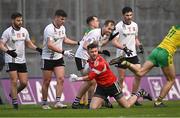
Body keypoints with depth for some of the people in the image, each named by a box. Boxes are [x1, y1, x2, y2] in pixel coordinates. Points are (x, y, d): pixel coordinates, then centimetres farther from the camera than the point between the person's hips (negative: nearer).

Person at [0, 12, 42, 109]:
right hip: (11, 60, -5)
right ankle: (14, 101, -2)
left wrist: (37, 49, 3)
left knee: (24, 82, 1)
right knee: (14, 81, -10)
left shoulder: (24, 31, 8)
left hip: (22, 60, 5)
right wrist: (8, 51, -30)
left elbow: (28, 43, 20)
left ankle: (13, 94, 27)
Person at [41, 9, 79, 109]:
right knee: (47, 81, 1)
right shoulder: (49, 29, -19)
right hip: (48, 58, -6)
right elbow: (50, 45, -28)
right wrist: (63, 52, -33)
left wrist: (78, 43, 17)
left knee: (61, 79, -9)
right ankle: (44, 103, 13)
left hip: (59, 58, 6)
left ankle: (58, 102, -11)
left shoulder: (62, 28, 6)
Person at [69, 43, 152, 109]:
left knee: (127, 106, 2)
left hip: (112, 85, -6)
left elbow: (90, 77, -24)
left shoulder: (100, 63, -30)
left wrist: (77, 79, -14)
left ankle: (140, 93, 29)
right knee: (93, 108, -11)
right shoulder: (90, 60, -4)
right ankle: (104, 100, 22)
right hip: (101, 87, 6)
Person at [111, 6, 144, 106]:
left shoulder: (134, 25, 9)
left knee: (139, 75, -5)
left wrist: (139, 45, 4)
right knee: (122, 78, -2)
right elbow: (114, 42, -14)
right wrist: (124, 48, -28)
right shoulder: (119, 26, -9)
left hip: (133, 55, 5)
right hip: (121, 55, -5)